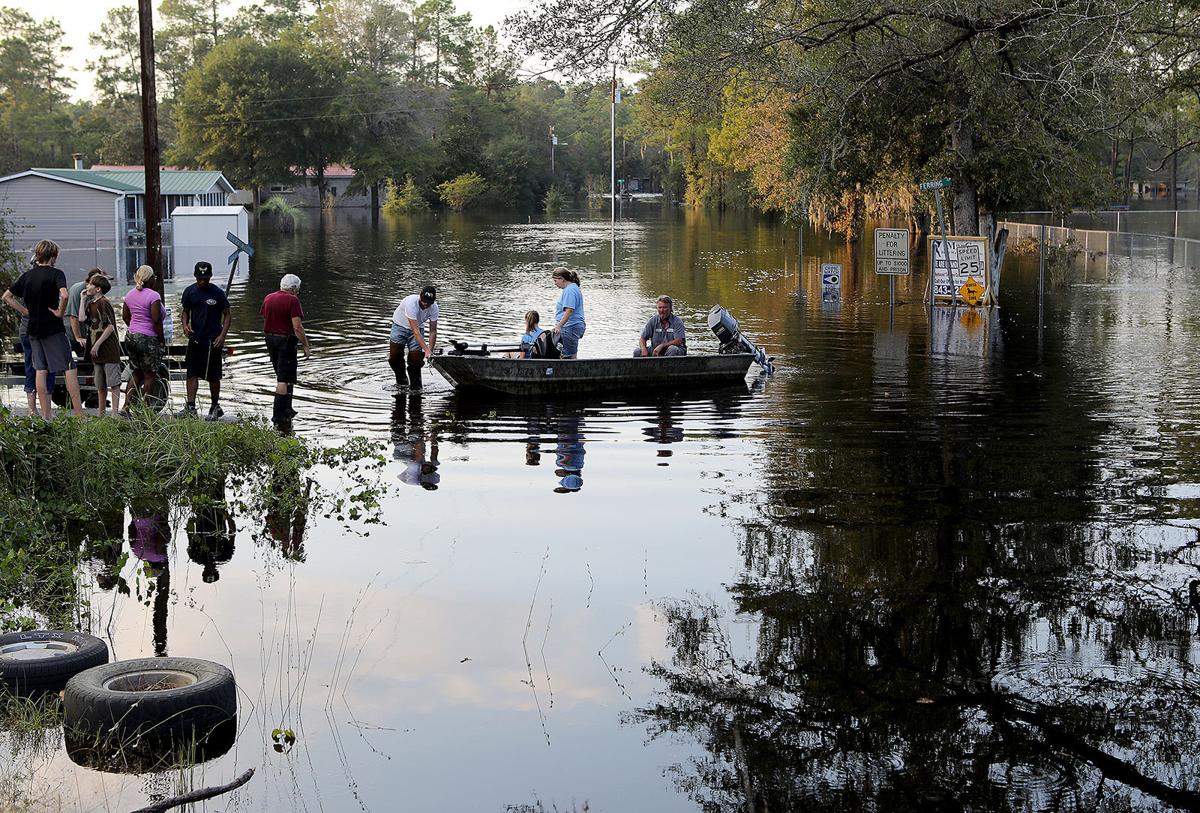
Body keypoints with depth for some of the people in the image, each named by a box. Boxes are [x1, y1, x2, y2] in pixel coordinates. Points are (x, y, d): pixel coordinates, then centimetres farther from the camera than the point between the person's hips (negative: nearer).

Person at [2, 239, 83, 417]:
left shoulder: (27, 276, 8)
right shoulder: (56, 274, -10)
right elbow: (64, 295, -28)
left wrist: (25, 311, 11)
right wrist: (60, 312, -12)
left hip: (33, 329, 6)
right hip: (53, 329, -6)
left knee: (40, 370, 8)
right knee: (70, 367, -2)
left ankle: (45, 415, 7)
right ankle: (79, 412, -7)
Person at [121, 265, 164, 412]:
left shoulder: (130, 295, 9)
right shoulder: (153, 296, -15)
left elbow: (125, 316, 15)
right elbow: (156, 320, -18)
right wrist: (161, 340, -10)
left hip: (130, 337, 7)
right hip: (148, 339, -7)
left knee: (136, 374, 16)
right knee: (150, 376, 4)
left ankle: (126, 407, 8)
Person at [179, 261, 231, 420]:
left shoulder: (218, 293, -6)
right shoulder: (189, 291, 5)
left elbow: (227, 315, 0)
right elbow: (186, 311, 17)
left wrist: (222, 335, -11)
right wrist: (185, 324, -4)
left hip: (213, 341, -4)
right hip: (195, 338, 4)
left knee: (213, 376, 4)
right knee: (192, 373, -1)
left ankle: (215, 407, 18)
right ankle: (190, 407, 0)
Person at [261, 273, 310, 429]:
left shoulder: (268, 298, 9)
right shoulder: (292, 300, -13)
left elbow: (265, 320, 15)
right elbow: (297, 327, -18)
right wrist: (305, 345, -12)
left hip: (270, 339, 8)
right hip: (286, 341, -8)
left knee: (282, 376, 20)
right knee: (285, 379, -5)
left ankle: (286, 410, 27)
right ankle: (279, 415, -8)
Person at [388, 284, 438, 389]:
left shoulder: (434, 307, -22)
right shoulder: (411, 303, -37)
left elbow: (433, 331, -16)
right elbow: (415, 330, -39)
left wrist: (430, 351, -29)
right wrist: (426, 349, -43)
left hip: (418, 327, 3)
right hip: (400, 326, -3)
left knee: (416, 359, -7)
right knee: (394, 357, -11)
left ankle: (415, 387, 6)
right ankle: (401, 381, 13)